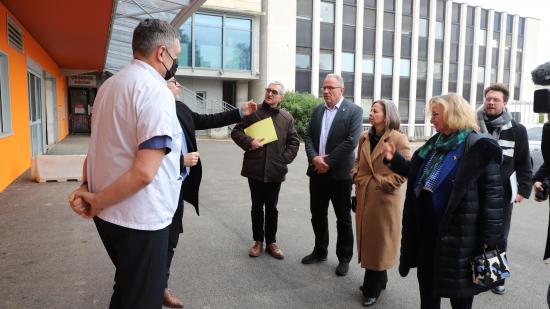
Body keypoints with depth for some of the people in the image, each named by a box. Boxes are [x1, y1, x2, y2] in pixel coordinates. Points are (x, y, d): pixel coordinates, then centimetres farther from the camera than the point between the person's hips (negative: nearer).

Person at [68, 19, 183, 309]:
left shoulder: (109, 85, 10)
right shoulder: (156, 90, -19)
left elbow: (100, 145, 14)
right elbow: (145, 172, -26)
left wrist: (86, 187, 4)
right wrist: (97, 201, -13)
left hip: (108, 214, 8)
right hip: (139, 218, -8)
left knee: (126, 286, 28)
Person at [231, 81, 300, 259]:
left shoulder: (287, 117, 5)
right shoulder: (253, 112, 1)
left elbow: (294, 141, 9)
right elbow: (236, 132, 2)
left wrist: (285, 158, -4)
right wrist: (249, 142, -16)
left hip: (275, 170, 1)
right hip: (255, 169, -1)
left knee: (272, 208, 11)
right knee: (257, 207, 11)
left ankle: (271, 242, 24)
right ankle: (258, 241, 25)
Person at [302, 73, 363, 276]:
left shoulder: (354, 111, -6)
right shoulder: (317, 110, 11)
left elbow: (351, 141, -15)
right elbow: (308, 136, 7)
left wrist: (328, 162, -15)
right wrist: (314, 158, -11)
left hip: (340, 173, -5)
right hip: (317, 172, 5)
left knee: (343, 218, 8)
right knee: (317, 215, 15)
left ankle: (344, 258, 22)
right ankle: (320, 251, 32)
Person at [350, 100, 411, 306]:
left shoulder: (399, 139, -10)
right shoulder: (364, 138, 10)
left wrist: (383, 183, -15)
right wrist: (356, 176, 1)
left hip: (384, 198, -6)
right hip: (364, 195, 6)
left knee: (380, 241, 6)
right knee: (367, 239, 14)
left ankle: (372, 288, 22)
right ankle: (378, 280, 34)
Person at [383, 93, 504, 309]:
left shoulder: (478, 148, -14)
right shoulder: (435, 143, 9)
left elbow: (492, 194, -15)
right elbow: (417, 174, 17)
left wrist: (488, 238, -16)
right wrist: (394, 159, 3)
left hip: (458, 234, -7)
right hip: (427, 229, 7)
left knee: (459, 291, 10)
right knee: (427, 285, 20)